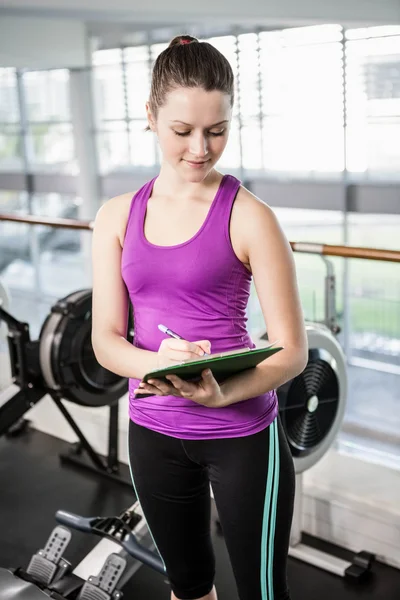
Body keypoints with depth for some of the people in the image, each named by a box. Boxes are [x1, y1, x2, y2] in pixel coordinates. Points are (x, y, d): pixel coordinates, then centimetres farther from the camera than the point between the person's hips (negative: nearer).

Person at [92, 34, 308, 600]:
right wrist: (155, 363, -23)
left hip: (242, 434, -4)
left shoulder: (249, 217, -13)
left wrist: (222, 394, -29)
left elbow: (292, 349, -12)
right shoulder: (118, 216, 0)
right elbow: (106, 339, -2)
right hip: (153, 433, 4)